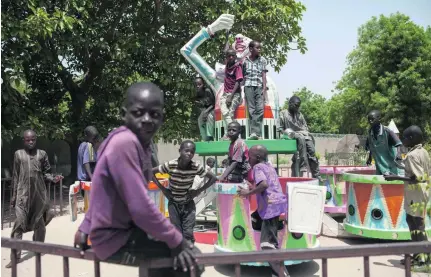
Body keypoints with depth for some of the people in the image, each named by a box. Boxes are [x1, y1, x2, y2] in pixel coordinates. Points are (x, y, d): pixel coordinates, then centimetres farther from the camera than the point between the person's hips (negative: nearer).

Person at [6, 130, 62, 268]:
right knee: (19, 222, -7)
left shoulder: (42, 154, 6)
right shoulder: (18, 154, 6)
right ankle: (15, 256, -2)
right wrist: (14, 195, 5)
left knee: (39, 222, 10)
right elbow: (15, 176, 7)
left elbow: (45, 173, 6)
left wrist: (53, 179, -15)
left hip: (39, 193, 1)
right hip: (23, 193, -1)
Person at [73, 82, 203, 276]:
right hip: (116, 240, -9)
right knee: (191, 258, -12)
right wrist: (176, 241, -19)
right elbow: (140, 207, -29)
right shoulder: (124, 143, -26)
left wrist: (86, 228, 20)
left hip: (123, 230, 9)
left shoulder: (140, 143, 5)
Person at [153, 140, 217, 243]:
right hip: (173, 203, 0)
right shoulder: (170, 165, -19)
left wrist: (199, 191, -11)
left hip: (188, 203, 0)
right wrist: (162, 188, -11)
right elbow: (151, 172, -8)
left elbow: (213, 178, -7)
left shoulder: (196, 167, -16)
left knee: (188, 233, -4)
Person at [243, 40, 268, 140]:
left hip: (260, 86, 1)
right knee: (251, 110, -4)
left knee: (260, 109, -10)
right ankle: (253, 133, -8)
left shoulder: (262, 60, 11)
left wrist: (264, 89, -3)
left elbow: (264, 75, 7)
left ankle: (257, 133, -11)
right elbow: (242, 75, 11)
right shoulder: (244, 60, 10)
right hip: (248, 86, -1)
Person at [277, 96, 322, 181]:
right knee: (301, 139, -37)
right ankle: (303, 167, -40)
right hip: (292, 136, -5)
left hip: (303, 134, 5)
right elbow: (280, 128, 4)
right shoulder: (283, 114, 8)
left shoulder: (299, 114, 22)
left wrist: (306, 132, 3)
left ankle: (316, 175, -15)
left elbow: (305, 126, 24)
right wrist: (288, 133, -12)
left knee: (312, 151, -18)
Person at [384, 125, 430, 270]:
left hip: (416, 196, -10)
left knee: (417, 225, 0)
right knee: (412, 221, 17)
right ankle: (418, 254, 25)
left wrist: (396, 177, -21)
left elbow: (416, 178, -24)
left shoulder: (412, 155, -19)